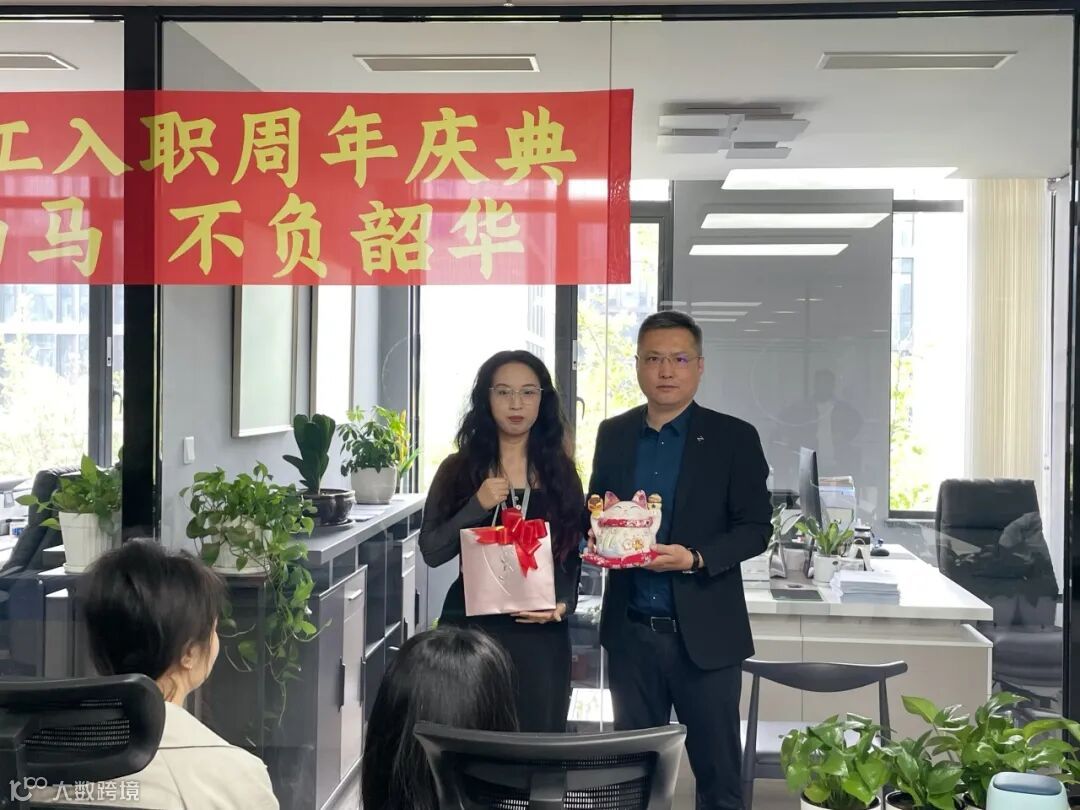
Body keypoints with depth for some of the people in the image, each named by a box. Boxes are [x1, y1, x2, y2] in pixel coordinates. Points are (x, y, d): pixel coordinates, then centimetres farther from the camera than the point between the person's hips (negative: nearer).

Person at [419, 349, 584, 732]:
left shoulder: (561, 473, 8)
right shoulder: (459, 469, 4)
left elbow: (573, 556, 8)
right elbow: (431, 551, -2)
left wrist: (563, 604, -10)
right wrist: (477, 506, -14)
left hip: (541, 634, 1)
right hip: (471, 629, -1)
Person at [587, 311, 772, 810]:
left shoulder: (734, 438, -4)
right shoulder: (613, 434, 7)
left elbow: (756, 528, -5)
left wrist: (696, 558, -20)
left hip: (704, 634, -3)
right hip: (630, 632, 3)